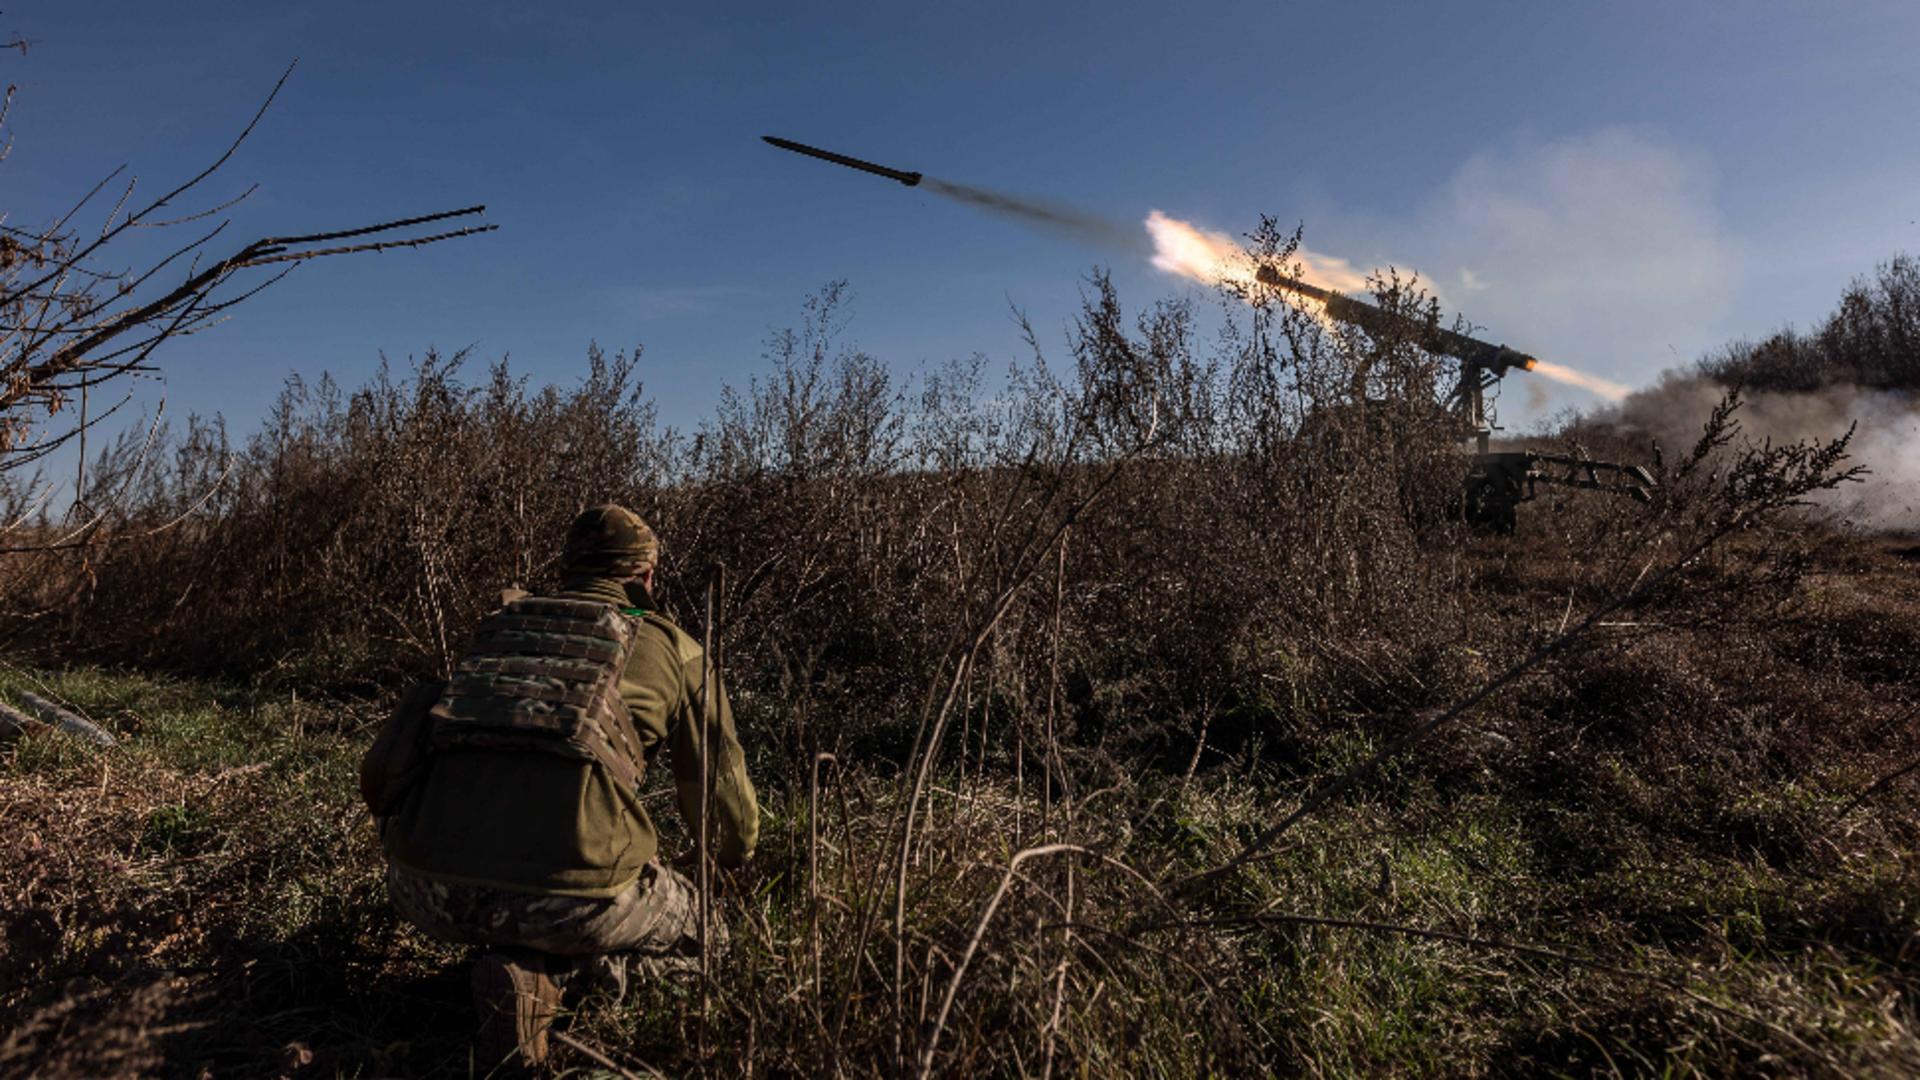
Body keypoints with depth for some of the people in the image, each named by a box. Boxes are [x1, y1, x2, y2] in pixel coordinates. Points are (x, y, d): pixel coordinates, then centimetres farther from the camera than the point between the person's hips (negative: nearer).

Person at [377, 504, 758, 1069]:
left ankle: (525, 966, 10)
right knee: (699, 935, 25)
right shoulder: (672, 647, 15)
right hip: (569, 893, -4)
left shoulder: (496, 627, 26)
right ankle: (543, 964, -1)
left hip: (427, 889, 5)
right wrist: (735, 854, 49)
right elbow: (723, 797, 24)